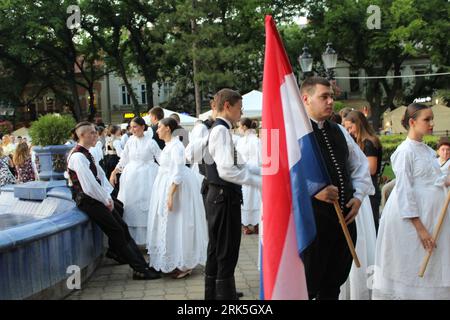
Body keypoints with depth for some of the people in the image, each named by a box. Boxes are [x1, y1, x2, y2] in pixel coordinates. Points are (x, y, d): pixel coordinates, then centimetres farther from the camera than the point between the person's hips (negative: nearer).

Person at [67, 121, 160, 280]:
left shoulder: (86, 154, 12)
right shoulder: (78, 156, -19)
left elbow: (100, 175, 18)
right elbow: (89, 186, -24)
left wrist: (107, 197, 5)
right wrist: (106, 200, -11)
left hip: (96, 196, 9)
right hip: (87, 200, -9)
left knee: (122, 226, 3)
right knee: (116, 231, -8)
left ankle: (142, 264, 4)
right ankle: (139, 270, -3)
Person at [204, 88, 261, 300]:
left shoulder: (219, 129, 14)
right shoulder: (222, 130, -16)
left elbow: (233, 165, 17)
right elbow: (226, 171, -26)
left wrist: (264, 170, 11)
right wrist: (261, 182, -21)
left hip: (219, 196, 10)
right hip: (224, 197, -10)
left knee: (216, 250, 18)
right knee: (227, 253, -3)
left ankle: (213, 294, 29)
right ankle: (225, 294, 5)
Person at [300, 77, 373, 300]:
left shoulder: (339, 131, 17)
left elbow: (361, 164, 21)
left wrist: (358, 196, 7)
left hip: (345, 217, 7)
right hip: (312, 217, -7)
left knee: (334, 282, 18)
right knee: (308, 285, 1)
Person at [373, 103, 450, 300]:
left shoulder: (427, 150, 12)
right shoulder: (405, 151, -12)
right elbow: (404, 191, -17)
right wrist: (419, 227, -20)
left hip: (434, 215, 8)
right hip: (412, 218, -8)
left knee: (430, 270, 12)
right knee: (411, 271, 1)